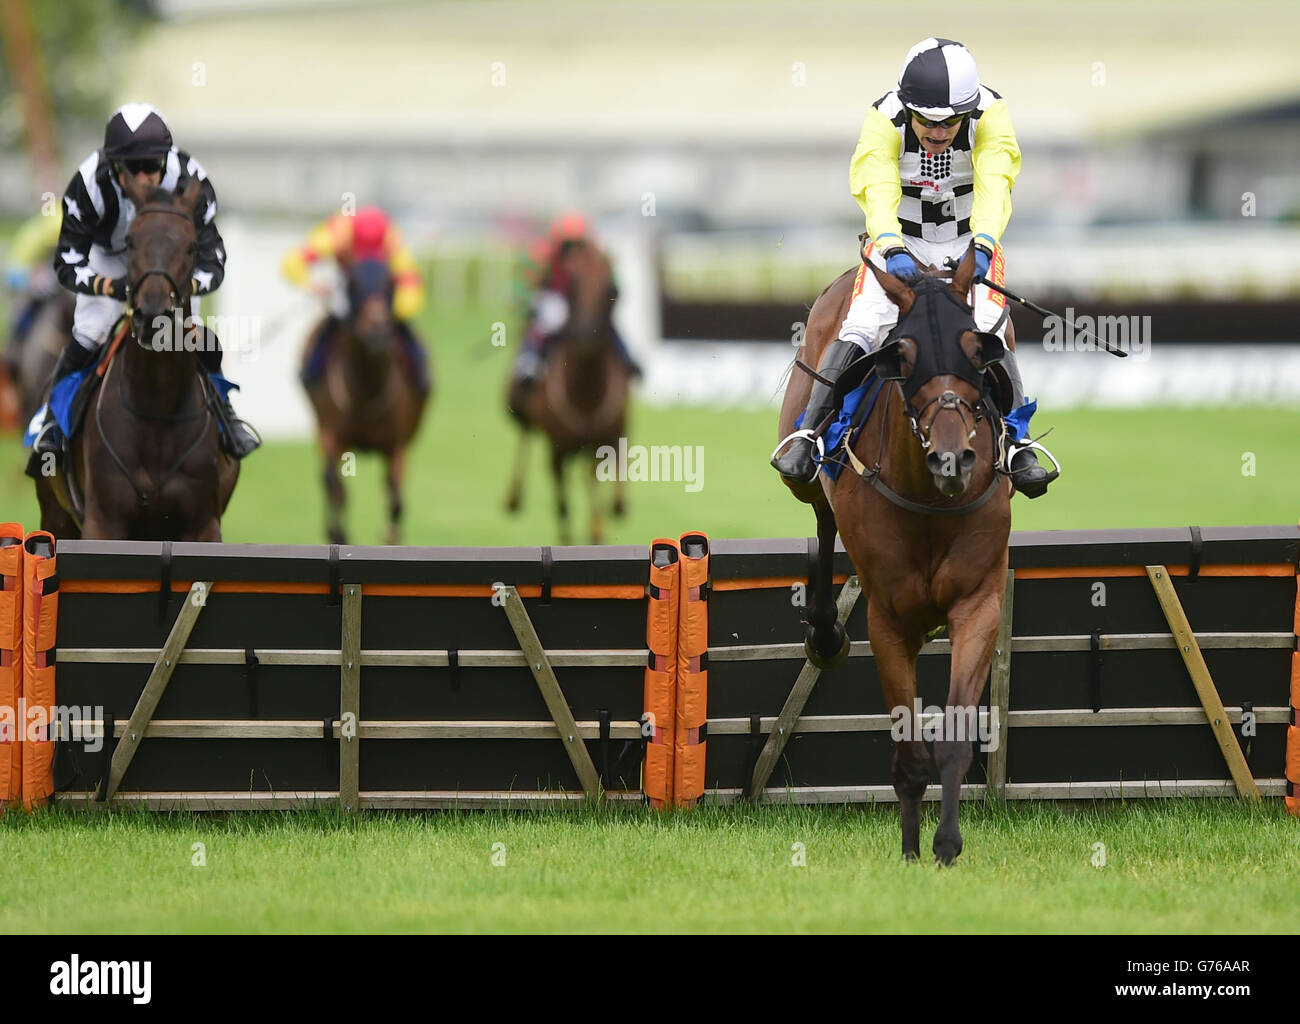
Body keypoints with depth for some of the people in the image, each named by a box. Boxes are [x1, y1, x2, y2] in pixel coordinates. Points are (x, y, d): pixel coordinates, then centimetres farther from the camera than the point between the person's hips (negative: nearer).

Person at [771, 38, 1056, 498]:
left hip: (969, 241, 0)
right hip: (899, 240, 0)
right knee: (862, 326, -20)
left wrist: (982, 246, -53)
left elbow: (994, 185, -34)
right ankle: (808, 434, -15)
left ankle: (1017, 443, -14)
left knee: (988, 330, -22)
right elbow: (877, 189, -37)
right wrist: (892, 249, -57)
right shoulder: (885, 120, -23)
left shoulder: (990, 115, -20)